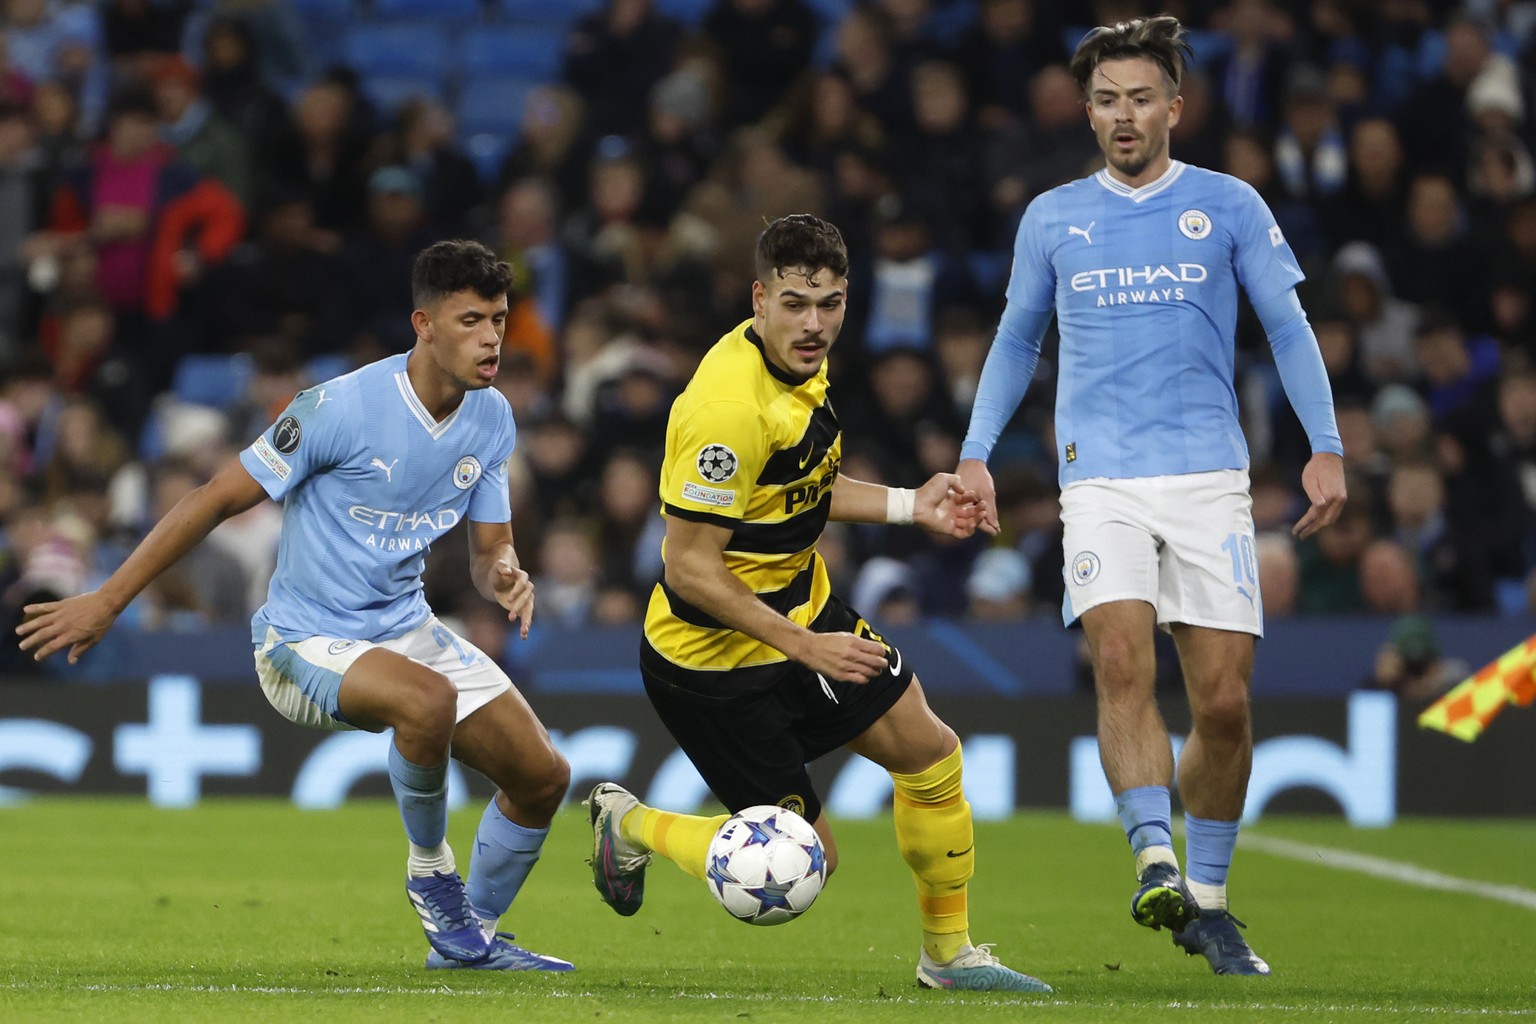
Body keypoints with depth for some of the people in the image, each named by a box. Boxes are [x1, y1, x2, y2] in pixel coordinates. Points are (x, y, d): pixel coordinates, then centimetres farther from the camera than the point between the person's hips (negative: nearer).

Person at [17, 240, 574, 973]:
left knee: (542, 777, 3)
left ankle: (467, 939, 25)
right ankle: (431, 870, -11)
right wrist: (107, 601, -14)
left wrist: (505, 577, -20)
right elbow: (220, 498, -15)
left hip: (406, 631, 7)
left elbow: (489, 548, 7)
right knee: (428, 698, -37)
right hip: (305, 640, -7)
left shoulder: (491, 419, -1)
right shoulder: (341, 408, -21)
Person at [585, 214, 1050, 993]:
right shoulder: (729, 407, -30)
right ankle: (632, 827, 21)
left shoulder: (799, 366, 0)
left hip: (803, 610, 9)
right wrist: (803, 647, -26)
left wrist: (909, 506, 12)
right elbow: (689, 567, -27)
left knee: (928, 751, 7)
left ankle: (948, 953, 25)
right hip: (714, 657, -9)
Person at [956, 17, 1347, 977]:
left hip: (1210, 479, 0)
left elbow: (1289, 327, 8)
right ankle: (1155, 862, -27)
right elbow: (1017, 340, 22)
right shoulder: (1051, 218, 11)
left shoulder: (1229, 206, 6)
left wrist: (1326, 447, -3)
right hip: (1101, 481, 0)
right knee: (1122, 664, -22)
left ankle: (1206, 900, 11)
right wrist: (976, 453, 14)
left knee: (1224, 699, -3)